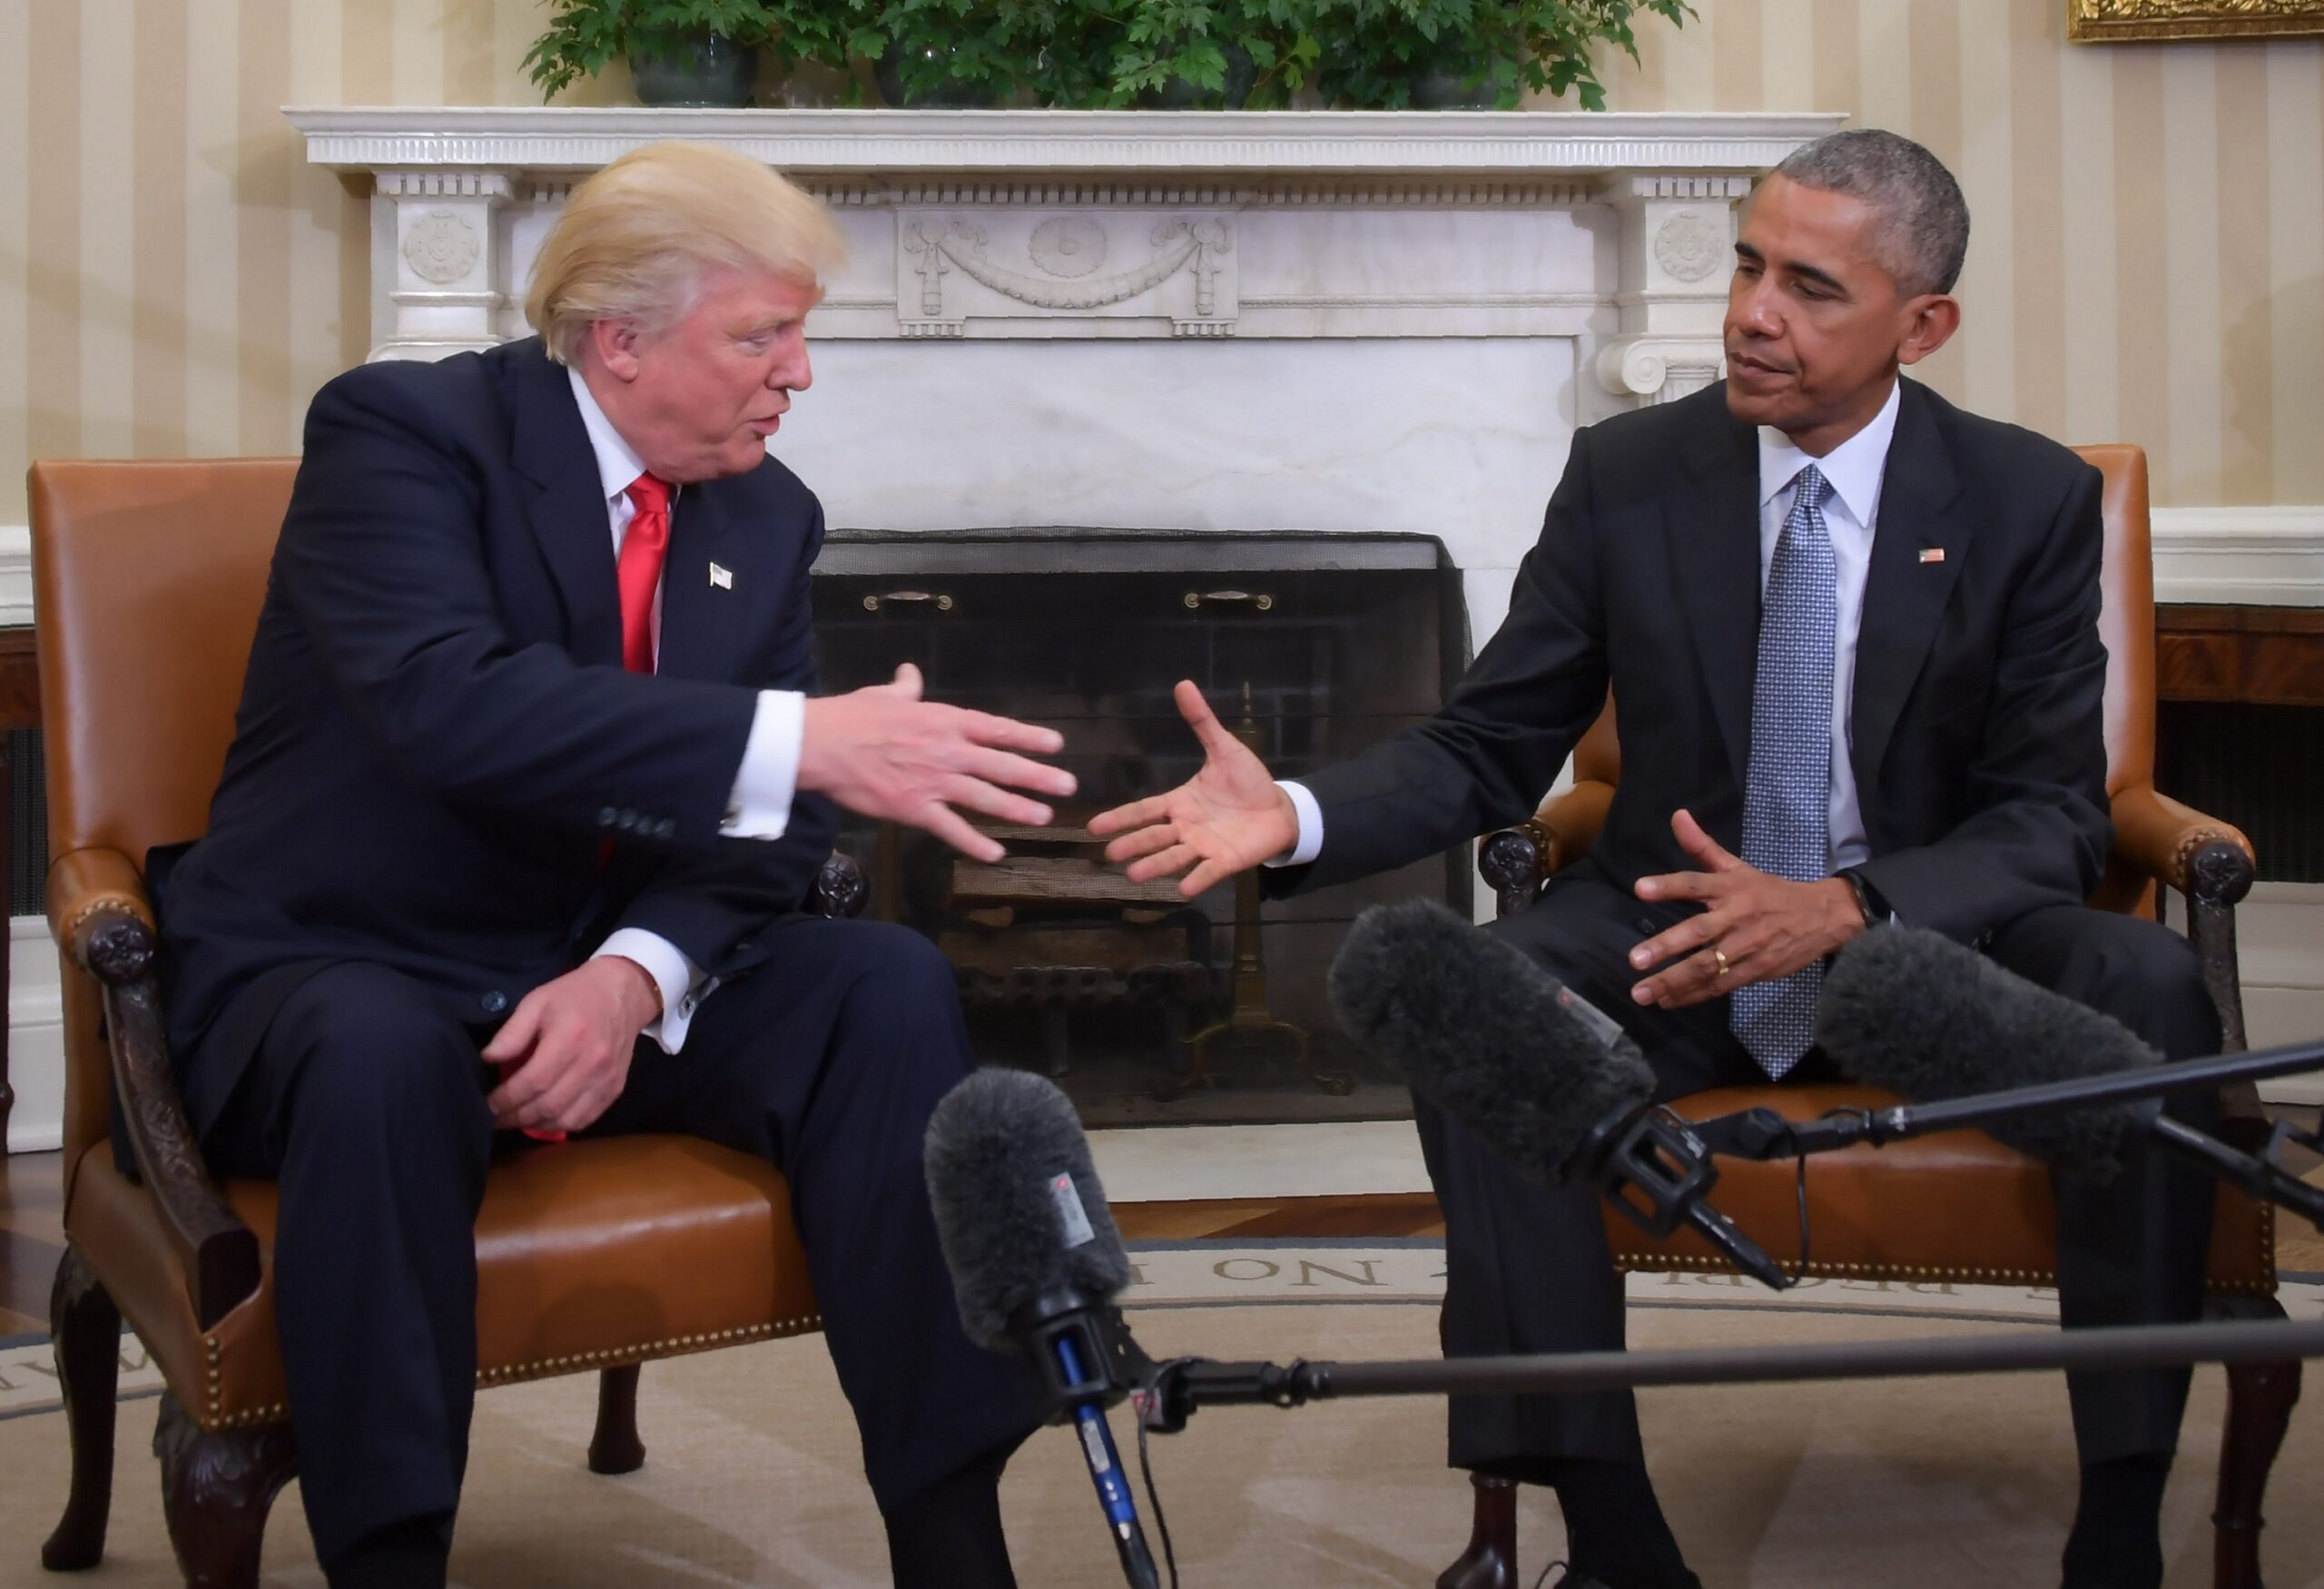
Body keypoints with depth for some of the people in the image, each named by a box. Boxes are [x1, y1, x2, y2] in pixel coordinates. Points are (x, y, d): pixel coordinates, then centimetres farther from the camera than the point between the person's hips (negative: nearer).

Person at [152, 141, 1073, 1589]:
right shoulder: (405, 432, -15)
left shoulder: (767, 516, 4)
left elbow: (762, 827, -1)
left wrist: (635, 978, -23)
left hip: (602, 971, 5)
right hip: (336, 974, -5)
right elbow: (454, 704, -34)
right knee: (383, 1054, -39)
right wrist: (806, 738, -42)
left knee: (892, 990, -18)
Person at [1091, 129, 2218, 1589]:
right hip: (1679, 938, 1)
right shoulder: (1627, 475, -2)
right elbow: (1487, 748, 1)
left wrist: (1844, 908, -28)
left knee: (2151, 994, -31)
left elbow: (2053, 815, -8)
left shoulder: (2032, 501, -5)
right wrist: (1293, 817, -20)